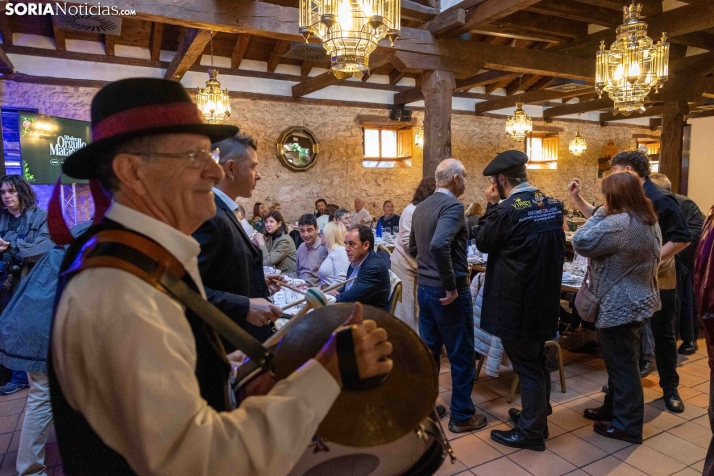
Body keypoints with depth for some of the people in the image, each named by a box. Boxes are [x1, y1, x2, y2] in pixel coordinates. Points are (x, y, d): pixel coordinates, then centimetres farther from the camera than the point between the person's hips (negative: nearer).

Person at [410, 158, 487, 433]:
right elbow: (439, 245, -32)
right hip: (447, 291, -8)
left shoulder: (421, 207, 9)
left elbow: (413, 248, 18)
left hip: (424, 288, 8)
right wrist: (451, 286, -24)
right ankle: (462, 415, 20)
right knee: (462, 355, 8)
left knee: (429, 350, 17)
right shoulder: (453, 205, -17)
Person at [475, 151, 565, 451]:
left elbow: (483, 242, -6)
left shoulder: (507, 210, -21)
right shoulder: (552, 204, 4)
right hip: (544, 296, 8)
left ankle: (531, 432, 20)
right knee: (537, 362, 22)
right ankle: (537, 417, 39)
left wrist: (492, 205, -2)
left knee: (526, 366, 5)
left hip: (517, 301, -8)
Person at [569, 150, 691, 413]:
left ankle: (670, 388, 22)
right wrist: (577, 197, 3)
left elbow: (682, 238, -19)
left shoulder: (660, 199, -17)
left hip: (658, 279, -6)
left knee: (663, 333, 7)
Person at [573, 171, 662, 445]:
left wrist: (600, 213, -9)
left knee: (621, 365, 3)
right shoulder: (649, 221, 8)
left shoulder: (618, 223, -25)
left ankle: (627, 426, 16)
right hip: (637, 301, 10)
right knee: (623, 362, 21)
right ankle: (614, 408, 36)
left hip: (619, 306, -10)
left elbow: (581, 243, -17)